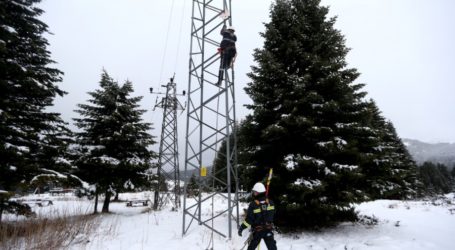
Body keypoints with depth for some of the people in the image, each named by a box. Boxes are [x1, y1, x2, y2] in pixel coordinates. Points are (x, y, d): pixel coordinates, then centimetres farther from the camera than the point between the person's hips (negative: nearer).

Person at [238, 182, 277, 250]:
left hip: (257, 231, -3)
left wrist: (241, 228, -9)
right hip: (269, 229, 3)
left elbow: (249, 219, -19)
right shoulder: (270, 203, -7)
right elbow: (272, 214, 6)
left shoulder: (253, 205, -21)